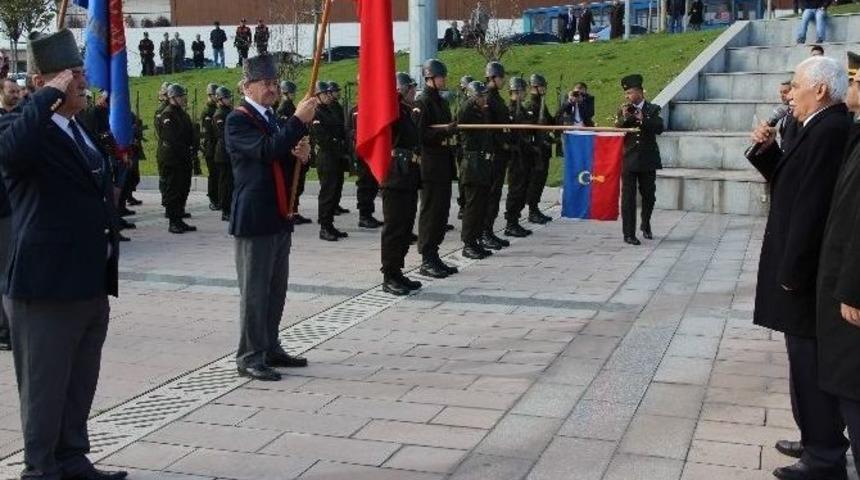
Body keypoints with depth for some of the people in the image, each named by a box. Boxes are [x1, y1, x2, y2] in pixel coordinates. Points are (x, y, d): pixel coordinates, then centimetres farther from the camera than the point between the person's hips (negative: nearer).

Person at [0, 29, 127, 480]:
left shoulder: (82, 130, 14)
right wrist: (49, 96, -27)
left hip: (91, 284, 8)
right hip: (47, 286, -8)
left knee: (81, 383, 18)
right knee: (45, 386, 6)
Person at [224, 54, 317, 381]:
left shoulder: (272, 118, 18)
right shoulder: (238, 120, -9)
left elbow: (282, 161, 23)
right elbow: (266, 151, -24)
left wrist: (299, 155, 1)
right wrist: (299, 121, -27)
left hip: (279, 218, 9)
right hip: (254, 219, -8)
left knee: (275, 289, 14)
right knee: (254, 291, -3)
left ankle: (270, 348, 24)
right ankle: (249, 357, 4)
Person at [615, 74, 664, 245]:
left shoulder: (653, 109, 2)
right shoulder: (623, 111, 4)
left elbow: (659, 128, -11)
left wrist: (643, 120, -23)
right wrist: (624, 118, -19)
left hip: (648, 160, 1)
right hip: (629, 160, -1)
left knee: (649, 195, 13)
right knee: (628, 198, -3)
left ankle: (646, 225, 38)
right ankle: (629, 234, 1)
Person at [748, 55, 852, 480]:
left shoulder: (829, 131, -20)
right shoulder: (822, 128, 12)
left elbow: (812, 207, -24)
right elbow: (790, 186, 17)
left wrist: (792, 273, -20)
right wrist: (768, 149, 4)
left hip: (807, 273, -10)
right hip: (804, 268, 10)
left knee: (813, 367, -1)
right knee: (810, 365, 19)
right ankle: (819, 442, 32)